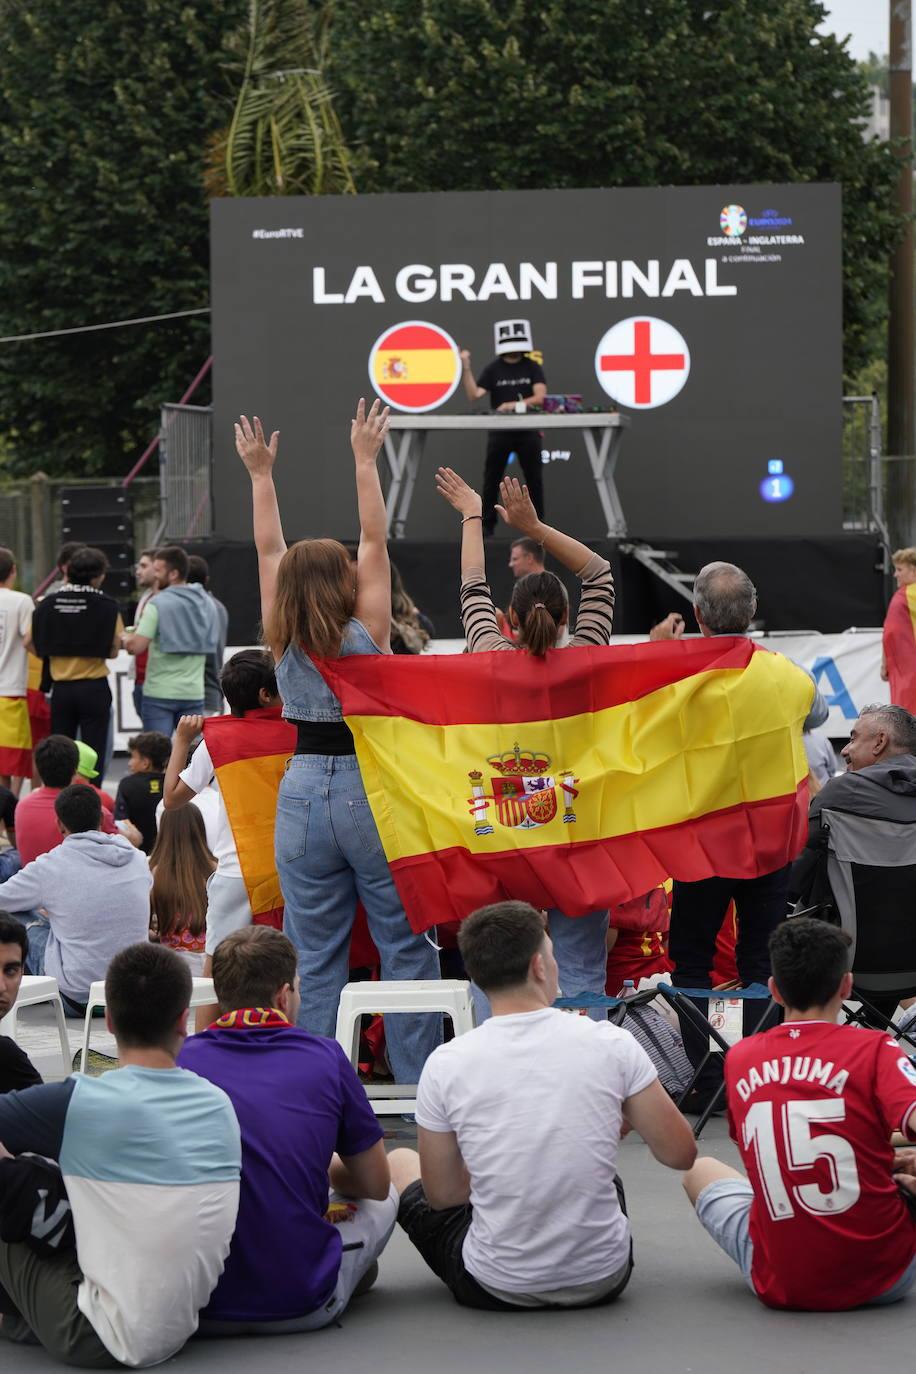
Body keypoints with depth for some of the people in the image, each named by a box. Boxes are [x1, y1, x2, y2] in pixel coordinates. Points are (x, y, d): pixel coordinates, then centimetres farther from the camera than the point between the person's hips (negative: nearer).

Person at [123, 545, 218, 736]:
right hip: (194, 692, 5)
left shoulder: (157, 604, -11)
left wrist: (126, 638, 6)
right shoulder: (206, 603, 9)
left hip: (160, 693, -5)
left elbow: (136, 646, -17)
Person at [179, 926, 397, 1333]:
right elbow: (374, 1185, 11)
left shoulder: (178, 1061, -1)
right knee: (384, 1198, 27)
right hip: (302, 1306, -1)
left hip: (199, 1309, 1)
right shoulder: (325, 1059, -3)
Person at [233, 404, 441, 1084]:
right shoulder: (367, 632, -9)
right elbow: (375, 539, -3)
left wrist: (262, 475, 19)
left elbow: (270, 550, 10)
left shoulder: (283, 641, 0)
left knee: (314, 956, 7)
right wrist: (365, 461, 2)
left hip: (304, 792, 4)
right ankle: (421, 1078, 5)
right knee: (405, 943, 5)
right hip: (371, 790, -4)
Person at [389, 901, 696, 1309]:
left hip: (496, 1289, -2)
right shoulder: (611, 1044, -11)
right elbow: (680, 1154, -3)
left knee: (399, 1163, 26)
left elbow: (441, 1195, -1)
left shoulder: (445, 1065, -11)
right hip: (603, 1281, 2)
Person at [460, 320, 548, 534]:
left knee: (534, 479, 4)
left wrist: (514, 405, -20)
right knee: (491, 479, 2)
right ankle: (487, 523, 9)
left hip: (528, 430, 0)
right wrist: (466, 368, -17)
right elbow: (473, 395, -7)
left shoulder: (532, 367, 2)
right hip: (499, 430, 0)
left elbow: (540, 397, -9)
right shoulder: (493, 369, 2)